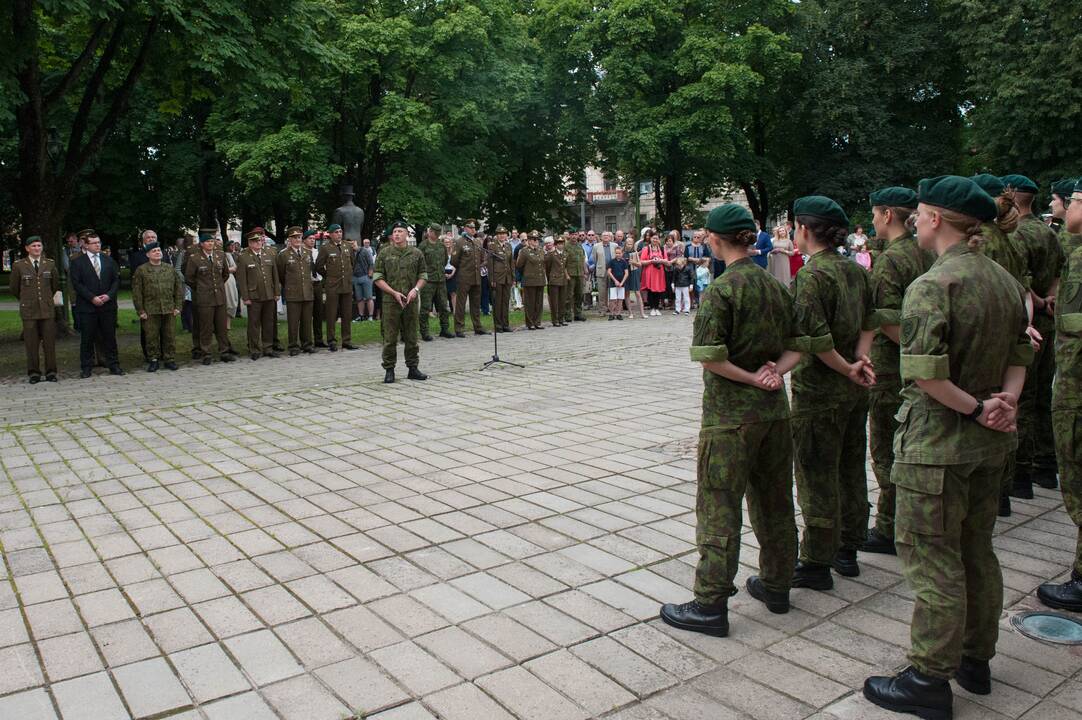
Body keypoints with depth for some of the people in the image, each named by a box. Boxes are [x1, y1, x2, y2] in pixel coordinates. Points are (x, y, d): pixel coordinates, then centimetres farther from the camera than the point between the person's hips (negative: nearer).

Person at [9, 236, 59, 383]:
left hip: (47, 310, 1)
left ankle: (51, 372, 8)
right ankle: (34, 373, 10)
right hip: (28, 311, -1)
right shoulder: (18, 265, 2)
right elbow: (14, 288, 12)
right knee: (31, 344, 1)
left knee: (49, 342, 1)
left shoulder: (50, 264, 6)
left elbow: (56, 285, 19)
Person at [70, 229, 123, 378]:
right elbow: (76, 283, -6)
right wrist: (92, 298, -14)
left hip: (108, 305, 3)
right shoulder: (77, 262, 0)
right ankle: (86, 367, 10)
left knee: (110, 336, 6)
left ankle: (113, 365, 13)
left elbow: (116, 279, 7)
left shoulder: (109, 260, 10)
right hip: (87, 307, -2)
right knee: (87, 338, 3)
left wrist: (109, 295, -8)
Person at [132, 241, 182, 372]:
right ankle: (153, 360, 13)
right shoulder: (141, 270, 2)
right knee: (151, 337, 2)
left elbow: (178, 288, 11)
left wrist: (178, 306, 3)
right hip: (150, 311, -2)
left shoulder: (170, 269, 10)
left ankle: (170, 359, 15)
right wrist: (140, 311, -5)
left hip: (169, 310, 2)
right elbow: (136, 292, 0)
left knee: (170, 336, 5)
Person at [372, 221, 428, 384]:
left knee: (412, 336, 8)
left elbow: (422, 275, 11)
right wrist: (394, 293, -11)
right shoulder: (384, 253, 2)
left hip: (411, 301, 2)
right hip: (390, 301, -2)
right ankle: (389, 370, 9)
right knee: (390, 338, 1)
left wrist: (415, 289, -8)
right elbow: (378, 277, -1)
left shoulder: (416, 253, 8)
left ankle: (413, 368, 18)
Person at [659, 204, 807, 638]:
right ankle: (776, 585, 32)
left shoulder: (721, 290, -15)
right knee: (774, 499, 18)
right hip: (774, 408, 7)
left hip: (731, 413, -7)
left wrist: (751, 377, -10)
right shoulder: (777, 286, 7)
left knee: (719, 505, 0)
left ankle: (711, 605, 6)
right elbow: (798, 346, 8)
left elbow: (710, 357, -21)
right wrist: (775, 372, -7)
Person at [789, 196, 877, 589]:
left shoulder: (811, 275, -18)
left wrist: (848, 368, -11)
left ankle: (817, 563, 11)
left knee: (817, 476, 2)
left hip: (818, 391, -8)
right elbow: (869, 321, 9)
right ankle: (847, 549, 31)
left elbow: (817, 338, -23)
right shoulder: (857, 271, 7)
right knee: (851, 468, 17)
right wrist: (860, 359, -4)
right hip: (855, 392, 8)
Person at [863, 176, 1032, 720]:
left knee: (931, 559, 2)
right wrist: (1006, 401, -5)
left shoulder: (933, 284, -20)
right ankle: (975, 660, 34)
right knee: (976, 551, 19)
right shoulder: (1006, 281, 8)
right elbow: (1020, 352, 10)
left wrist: (977, 408, -14)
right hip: (990, 446, 9)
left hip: (937, 444, -9)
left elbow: (925, 373, -26)